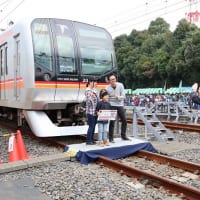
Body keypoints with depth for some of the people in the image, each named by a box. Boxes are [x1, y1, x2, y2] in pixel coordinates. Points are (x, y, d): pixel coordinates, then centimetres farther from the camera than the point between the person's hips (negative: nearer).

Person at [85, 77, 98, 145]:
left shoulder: (94, 90, 13)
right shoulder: (87, 90, -10)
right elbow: (88, 101, -16)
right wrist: (91, 96, -31)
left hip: (95, 111, 8)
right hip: (90, 111, -8)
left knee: (93, 126, 12)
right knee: (91, 126, -4)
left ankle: (91, 139, 21)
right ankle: (88, 140, 5)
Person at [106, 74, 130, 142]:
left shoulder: (120, 85, -6)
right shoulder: (107, 88, -10)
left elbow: (123, 96, -7)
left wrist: (118, 97, -27)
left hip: (120, 105, 3)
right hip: (112, 105, -3)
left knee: (124, 120, 8)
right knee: (112, 122, -6)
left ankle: (123, 135, 25)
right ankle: (111, 138, 5)